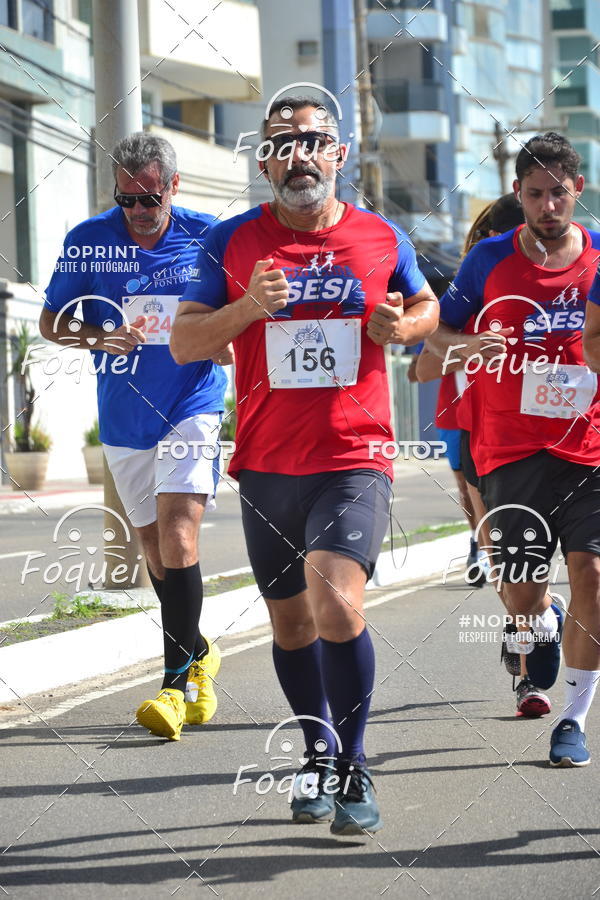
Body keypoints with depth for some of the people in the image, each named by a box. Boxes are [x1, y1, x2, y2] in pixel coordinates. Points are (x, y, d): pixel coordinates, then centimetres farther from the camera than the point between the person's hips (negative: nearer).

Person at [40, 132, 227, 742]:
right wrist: (96, 337, -16)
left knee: (177, 529, -19)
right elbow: (50, 322, 4)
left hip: (193, 404, -4)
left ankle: (179, 680, -18)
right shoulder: (88, 241, -1)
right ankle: (198, 653, 34)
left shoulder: (206, 236, -4)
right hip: (123, 416, 4)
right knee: (153, 543, 13)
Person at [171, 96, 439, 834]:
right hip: (266, 465, 2)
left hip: (353, 461, -2)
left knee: (336, 604, -21)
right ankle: (317, 758, 35)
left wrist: (404, 326, -4)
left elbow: (428, 309, 20)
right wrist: (245, 309, -16)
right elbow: (183, 342, 1)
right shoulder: (232, 243, 2)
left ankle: (354, 770, -6)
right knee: (291, 624, 13)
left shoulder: (382, 240, 4)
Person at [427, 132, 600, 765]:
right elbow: (438, 334, 8)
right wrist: (470, 346, -13)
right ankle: (542, 626, 35)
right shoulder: (489, 260, 1)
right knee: (521, 591, -4)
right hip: (511, 450, 0)